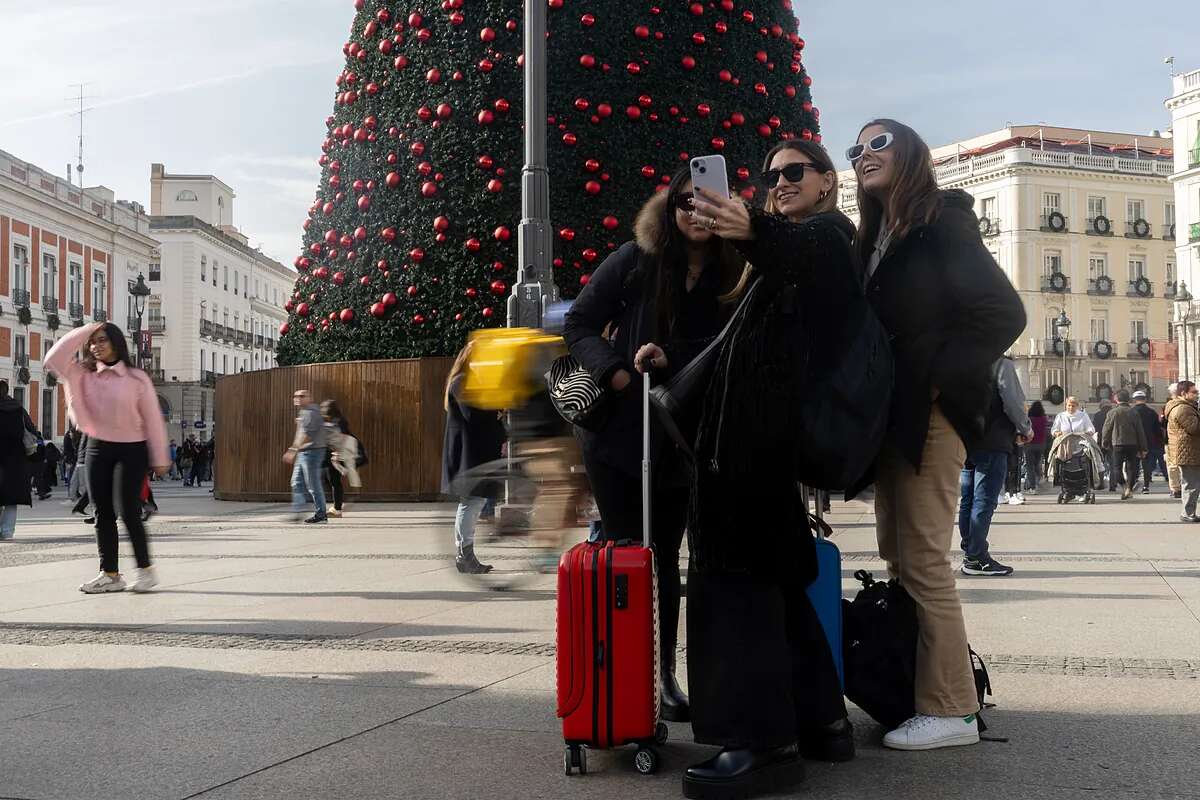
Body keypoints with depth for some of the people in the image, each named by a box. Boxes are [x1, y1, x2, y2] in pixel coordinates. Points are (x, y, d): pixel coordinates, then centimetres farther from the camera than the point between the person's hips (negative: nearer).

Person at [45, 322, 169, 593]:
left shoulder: (136, 378, -6)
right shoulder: (83, 375, 4)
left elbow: (153, 420, -4)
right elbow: (54, 360, -9)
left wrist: (159, 459, -6)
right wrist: (83, 331, -8)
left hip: (132, 449, -4)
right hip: (98, 448, 4)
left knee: (128, 511, -9)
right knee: (103, 513, 4)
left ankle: (145, 570, 4)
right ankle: (110, 574, 11)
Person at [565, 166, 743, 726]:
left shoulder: (733, 275, 0)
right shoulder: (636, 260, -4)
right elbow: (579, 324, -2)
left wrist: (670, 361, -12)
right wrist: (618, 374, -15)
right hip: (617, 432, -2)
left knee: (665, 558, 8)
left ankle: (663, 675, 17)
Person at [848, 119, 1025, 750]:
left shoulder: (942, 223, -6)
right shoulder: (876, 237, 18)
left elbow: (1003, 313, -15)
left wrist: (940, 380, -15)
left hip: (929, 414, -8)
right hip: (892, 416, 8)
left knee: (923, 561, -8)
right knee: (898, 557, 8)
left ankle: (950, 710, -3)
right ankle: (911, 689, 16)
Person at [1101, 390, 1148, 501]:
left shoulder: (1112, 412, -3)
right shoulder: (1133, 412, 2)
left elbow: (1106, 429, 0)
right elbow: (1140, 431, 4)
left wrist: (1105, 443, 13)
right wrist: (1143, 448, 8)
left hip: (1118, 444, -2)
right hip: (1132, 444, 2)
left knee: (1117, 467, 5)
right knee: (1131, 467, 9)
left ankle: (1124, 486, -13)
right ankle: (1129, 488, 4)